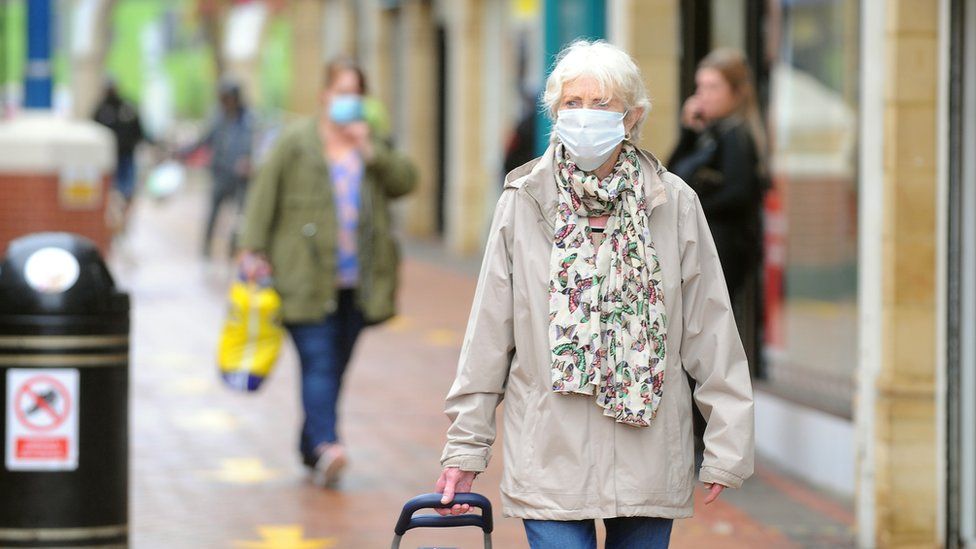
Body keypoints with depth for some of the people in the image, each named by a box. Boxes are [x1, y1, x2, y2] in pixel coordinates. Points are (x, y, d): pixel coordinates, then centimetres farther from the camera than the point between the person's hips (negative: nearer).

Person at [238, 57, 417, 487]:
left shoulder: (373, 142, 15)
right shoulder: (296, 141, 2)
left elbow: (405, 181, 3)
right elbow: (264, 195, -1)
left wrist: (370, 150, -9)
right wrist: (253, 249, -9)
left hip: (357, 282, 4)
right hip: (307, 280, -4)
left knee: (335, 366, 7)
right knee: (318, 362, -14)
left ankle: (310, 449, 19)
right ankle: (325, 445, -27)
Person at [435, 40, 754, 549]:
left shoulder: (674, 204, 1)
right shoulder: (523, 202, 1)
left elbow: (711, 333, 3)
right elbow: (489, 333, 4)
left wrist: (726, 445, 0)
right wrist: (465, 446, 4)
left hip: (649, 463, 1)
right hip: (551, 462, -1)